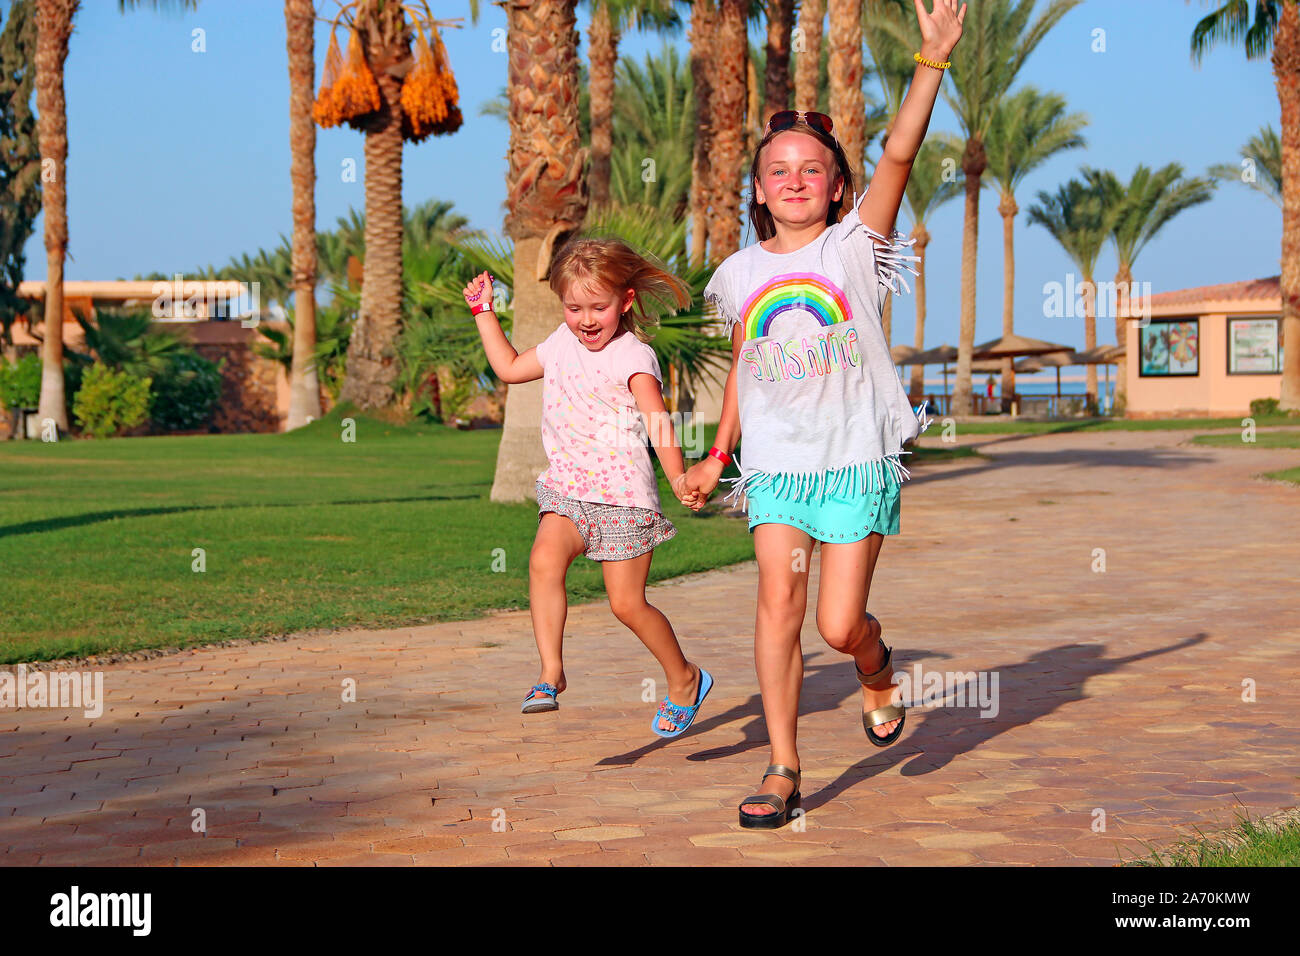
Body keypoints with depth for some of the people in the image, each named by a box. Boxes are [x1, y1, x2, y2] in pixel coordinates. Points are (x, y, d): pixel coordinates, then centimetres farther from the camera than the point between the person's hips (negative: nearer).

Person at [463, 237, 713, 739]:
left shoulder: (632, 357, -11)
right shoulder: (563, 344, 11)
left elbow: (658, 420, -24)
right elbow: (509, 368, 27)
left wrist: (679, 478, -40)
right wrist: (484, 311, 24)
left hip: (623, 494, -5)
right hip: (567, 489, 5)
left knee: (627, 603, -1)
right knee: (544, 560, -24)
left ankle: (685, 679, 21)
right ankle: (551, 672, -21)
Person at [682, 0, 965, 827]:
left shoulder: (856, 245, -1)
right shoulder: (744, 272, 9)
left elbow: (900, 154, -15)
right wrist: (718, 455, 24)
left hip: (858, 459, -2)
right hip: (776, 464, 3)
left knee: (840, 625, -5)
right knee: (779, 602, -11)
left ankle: (879, 675, 33)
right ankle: (783, 771, -1)